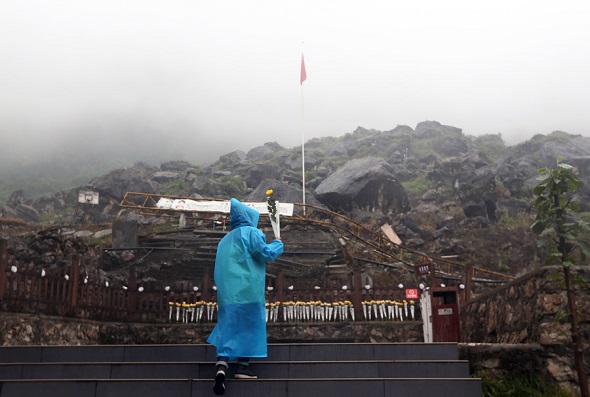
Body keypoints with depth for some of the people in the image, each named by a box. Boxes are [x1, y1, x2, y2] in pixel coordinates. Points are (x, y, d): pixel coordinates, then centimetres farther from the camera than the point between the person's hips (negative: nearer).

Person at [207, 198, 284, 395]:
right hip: (248, 290, -6)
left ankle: (221, 366, -12)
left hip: (226, 291, 6)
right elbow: (267, 253, -9)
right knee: (249, 327, 4)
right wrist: (278, 244, 9)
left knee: (228, 328, 4)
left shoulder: (225, 239, 23)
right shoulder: (250, 232, 0)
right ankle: (243, 366, 4)